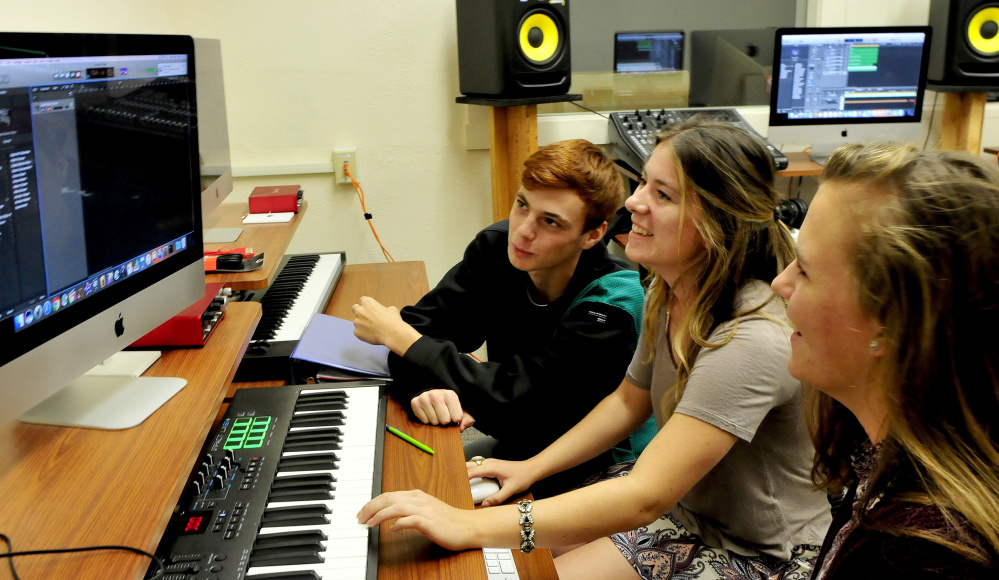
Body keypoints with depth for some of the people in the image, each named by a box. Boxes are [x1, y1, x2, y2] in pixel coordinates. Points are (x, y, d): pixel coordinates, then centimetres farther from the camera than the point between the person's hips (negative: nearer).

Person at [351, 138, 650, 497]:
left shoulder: (611, 304, -27)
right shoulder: (497, 248, -9)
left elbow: (516, 397, -31)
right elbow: (423, 323, -8)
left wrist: (396, 335, -24)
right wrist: (425, 387, -33)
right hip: (521, 445, 6)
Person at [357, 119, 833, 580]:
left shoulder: (753, 342, -33)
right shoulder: (666, 294, -5)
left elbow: (646, 496, -37)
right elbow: (630, 400, 11)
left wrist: (472, 527, -39)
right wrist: (532, 468, 4)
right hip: (680, 499, 7)